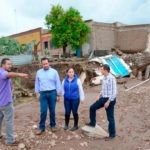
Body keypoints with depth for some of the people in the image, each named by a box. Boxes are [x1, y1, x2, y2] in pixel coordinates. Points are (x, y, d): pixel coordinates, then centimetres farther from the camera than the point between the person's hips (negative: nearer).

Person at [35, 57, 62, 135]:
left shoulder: (54, 72, -3)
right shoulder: (39, 72, 4)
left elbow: (58, 83, 0)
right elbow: (37, 83, 10)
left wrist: (58, 95, -1)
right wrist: (37, 93, 5)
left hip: (52, 93, -1)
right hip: (43, 93, 1)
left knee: (52, 110, 10)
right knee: (43, 111, 1)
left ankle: (53, 125, 26)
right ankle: (41, 127, 12)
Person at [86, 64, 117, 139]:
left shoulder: (111, 78, -23)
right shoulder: (104, 78, 6)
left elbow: (114, 92, -23)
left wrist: (108, 102, -23)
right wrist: (99, 95, 11)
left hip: (110, 99, -9)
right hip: (103, 98, 9)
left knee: (110, 117, 3)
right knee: (92, 107, 13)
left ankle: (112, 134, 19)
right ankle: (92, 123, 32)